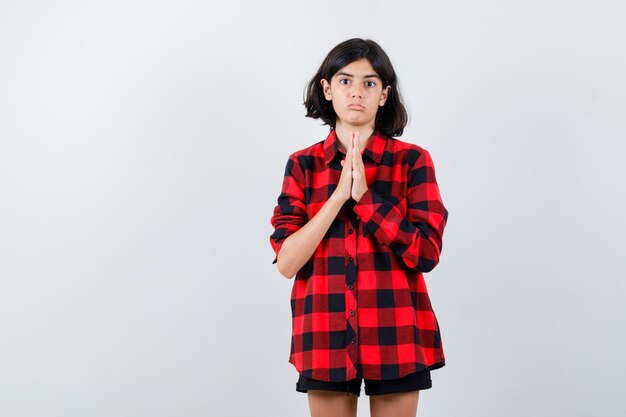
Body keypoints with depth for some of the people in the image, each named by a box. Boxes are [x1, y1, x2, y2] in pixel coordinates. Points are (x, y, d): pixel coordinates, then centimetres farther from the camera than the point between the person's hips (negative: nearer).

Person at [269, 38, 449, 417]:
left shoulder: (412, 160, 0)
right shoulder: (303, 165, 3)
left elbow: (426, 252, -9)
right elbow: (286, 262, -6)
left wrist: (364, 195, -14)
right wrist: (339, 194, -14)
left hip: (397, 334, -1)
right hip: (326, 334, 1)